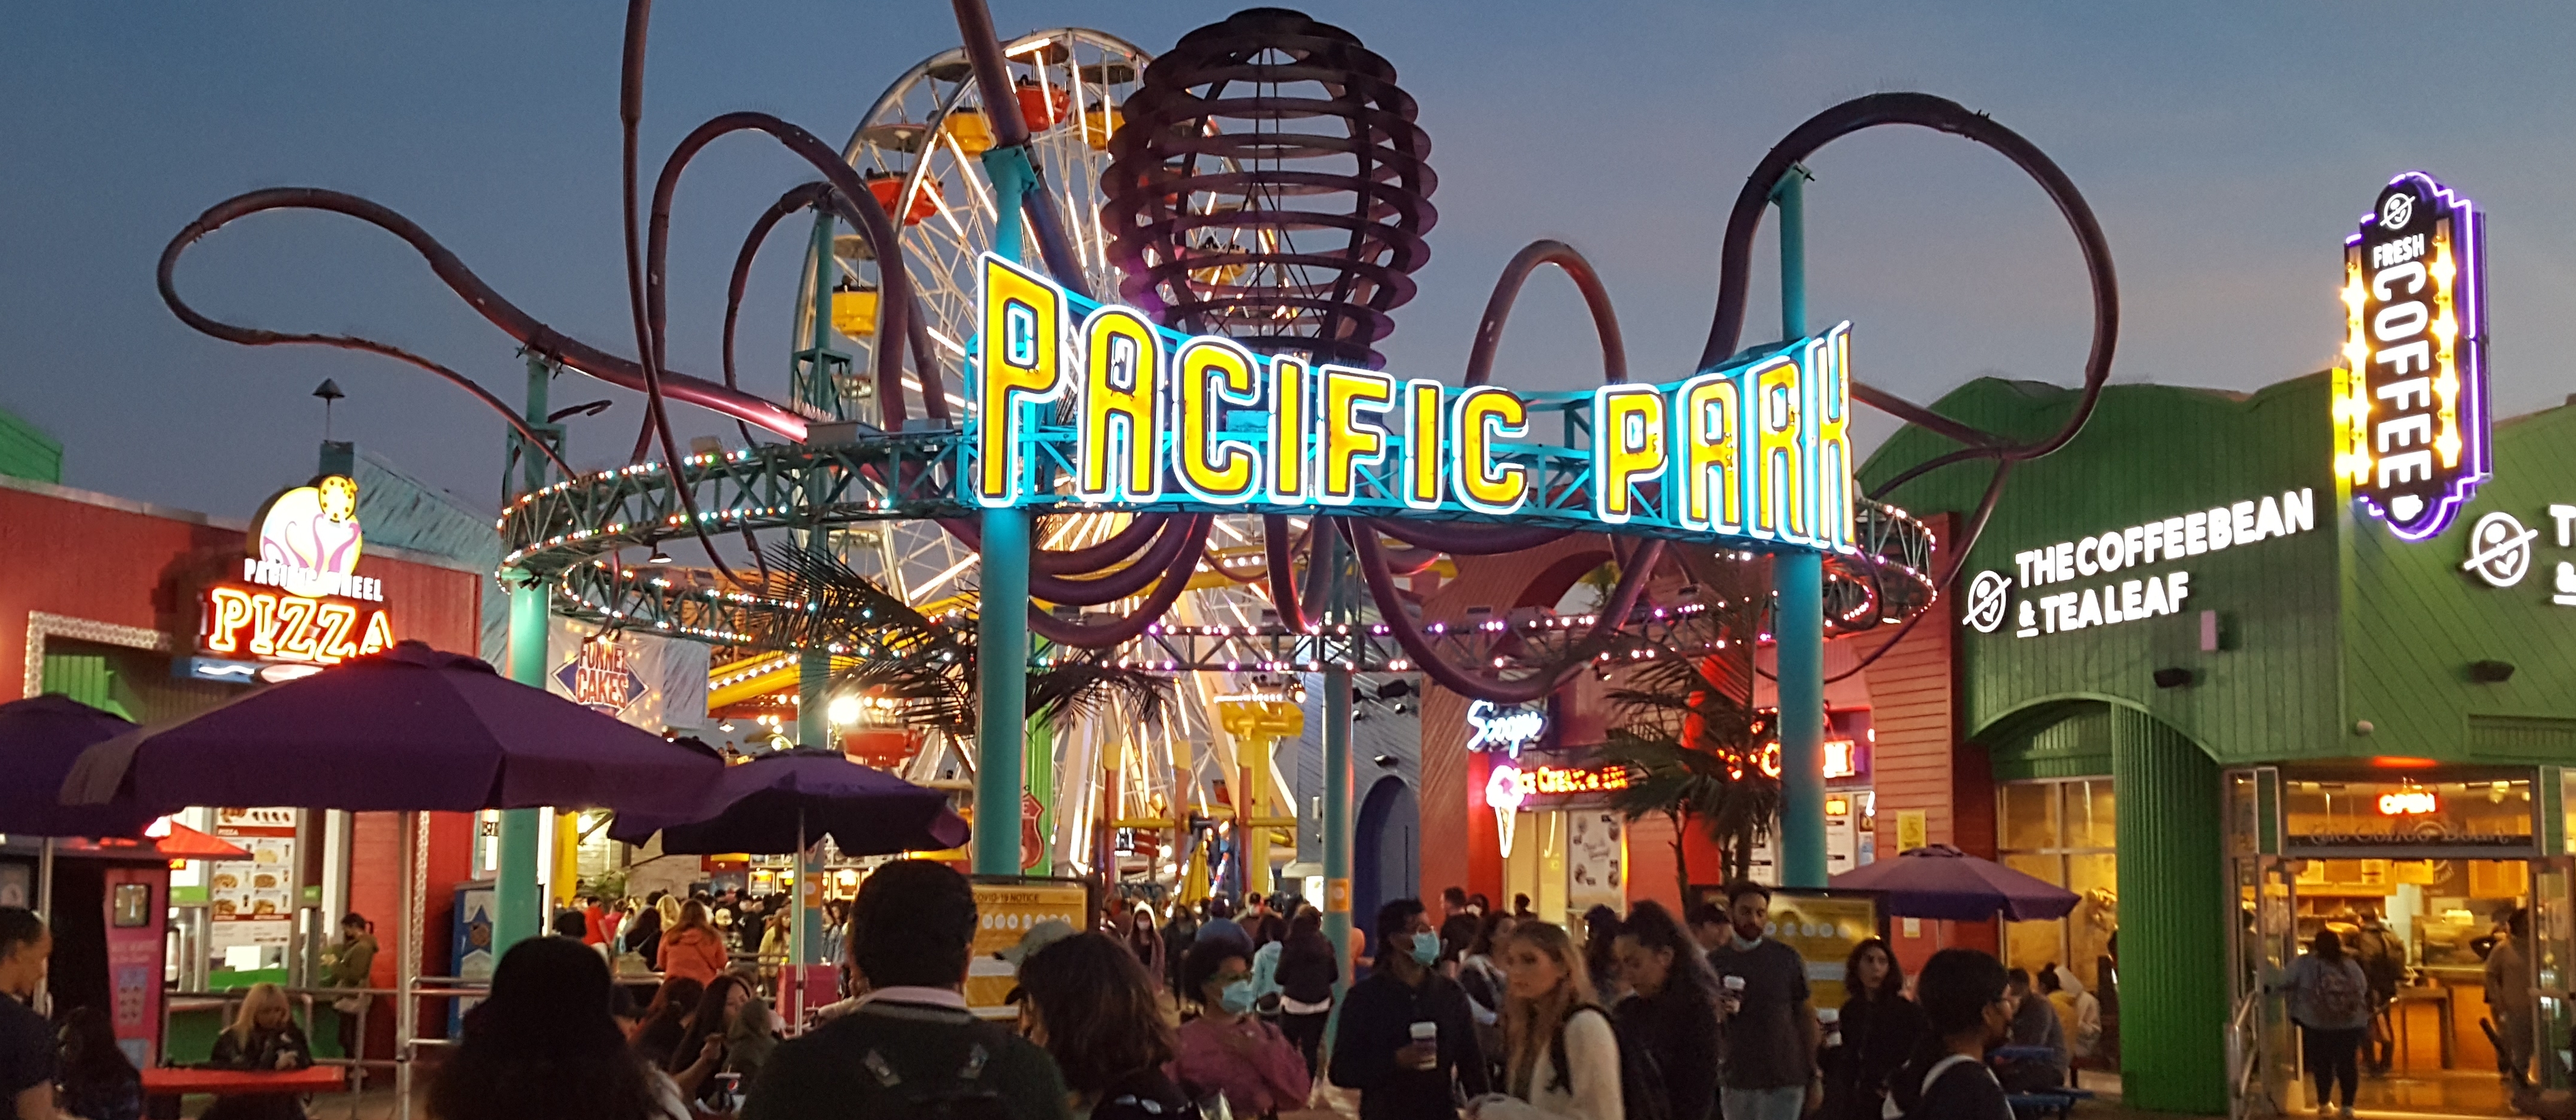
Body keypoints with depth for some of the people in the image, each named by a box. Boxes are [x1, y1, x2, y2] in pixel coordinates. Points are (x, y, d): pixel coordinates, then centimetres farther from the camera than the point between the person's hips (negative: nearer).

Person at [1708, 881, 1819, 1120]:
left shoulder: (1786, 959, -2)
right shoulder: (1714, 963, 4)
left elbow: (1805, 1016, 2)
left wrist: (1814, 1075, -1)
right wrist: (1716, 1016, -12)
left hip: (1783, 1080, -3)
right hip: (1735, 1081, 3)